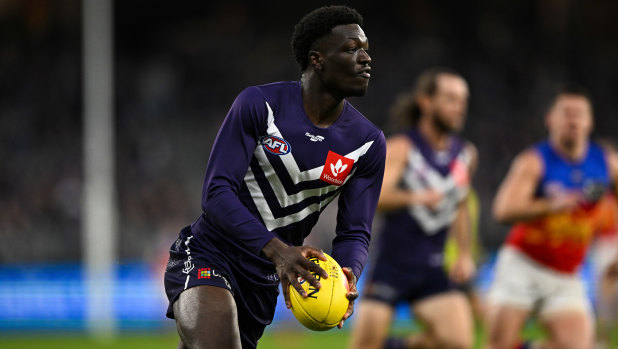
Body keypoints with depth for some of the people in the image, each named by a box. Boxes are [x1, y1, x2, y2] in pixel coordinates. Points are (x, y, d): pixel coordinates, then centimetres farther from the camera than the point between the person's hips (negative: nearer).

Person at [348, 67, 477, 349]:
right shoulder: (401, 148, -9)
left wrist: (465, 254, 16)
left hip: (432, 269, 4)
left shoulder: (466, 154, 8)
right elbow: (375, 197, -25)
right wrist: (416, 197, -41)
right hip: (391, 261, -4)